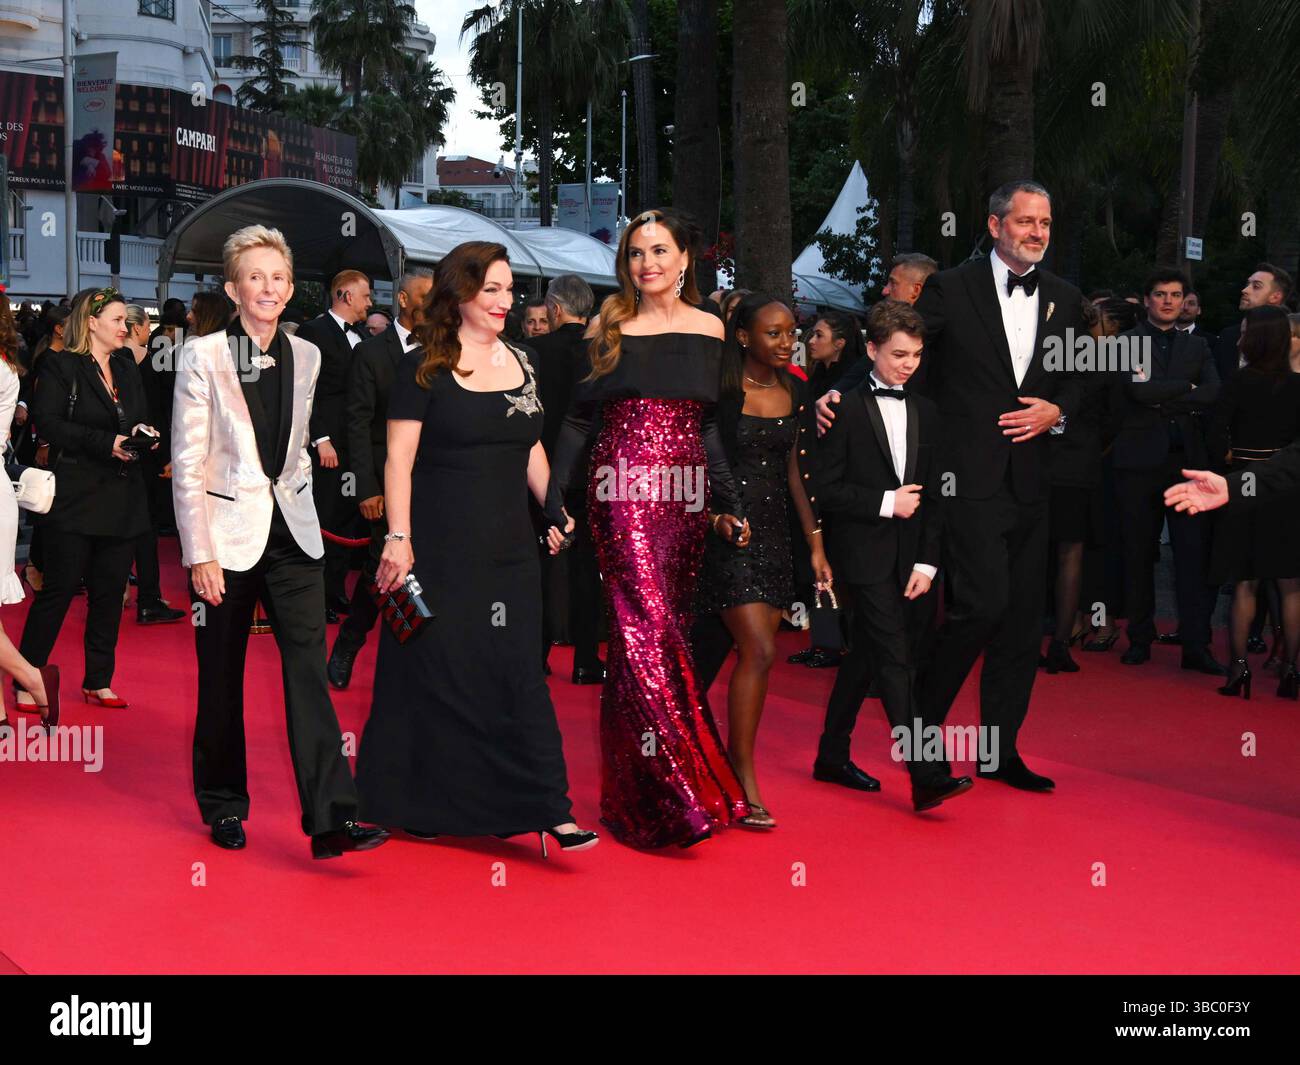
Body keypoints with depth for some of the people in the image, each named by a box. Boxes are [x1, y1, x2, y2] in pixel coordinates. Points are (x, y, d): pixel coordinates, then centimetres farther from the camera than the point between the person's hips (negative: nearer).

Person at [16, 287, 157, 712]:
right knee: (59, 589, -2)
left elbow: (141, 421, 22)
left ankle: (98, 681, 19)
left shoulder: (128, 370, 15)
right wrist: (105, 443, -19)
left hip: (123, 499, 6)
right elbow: (48, 423, -13)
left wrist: (142, 436, -2)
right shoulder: (60, 366, -5)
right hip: (76, 497, -6)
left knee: (109, 592, 9)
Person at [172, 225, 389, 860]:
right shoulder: (203, 356, -7)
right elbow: (187, 463, -8)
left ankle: (330, 818, -9)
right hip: (228, 533, -3)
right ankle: (223, 805, 26)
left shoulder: (305, 356, 6)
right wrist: (200, 555, -12)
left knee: (310, 670, -7)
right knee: (222, 678, 8)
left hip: (292, 532, 3)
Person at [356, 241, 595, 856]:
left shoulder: (519, 363, 12)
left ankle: (548, 810, 0)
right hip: (440, 549, -4)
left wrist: (557, 511, 10)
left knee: (519, 672, 1)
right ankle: (425, 805, 19)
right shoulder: (425, 368, -4)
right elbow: (398, 461, -7)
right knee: (437, 673, 4)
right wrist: (398, 539, -14)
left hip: (508, 549, 4)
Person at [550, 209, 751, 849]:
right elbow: (577, 418, 5)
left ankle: (641, 791, 15)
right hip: (622, 491, -3)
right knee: (647, 627, -12)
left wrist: (728, 505, 8)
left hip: (684, 494, 3)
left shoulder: (708, 330, 11)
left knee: (664, 630, 5)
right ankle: (684, 794, -10)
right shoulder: (608, 327, 5)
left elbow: (710, 426, 14)